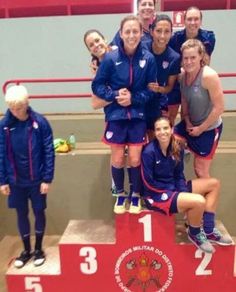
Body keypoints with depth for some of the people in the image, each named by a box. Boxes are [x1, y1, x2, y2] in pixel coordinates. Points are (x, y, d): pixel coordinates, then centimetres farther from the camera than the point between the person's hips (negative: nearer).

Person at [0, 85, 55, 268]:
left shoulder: (40, 122, -13)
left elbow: (49, 152, -10)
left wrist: (47, 179, -11)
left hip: (37, 179, -2)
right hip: (16, 181, 2)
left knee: (39, 212, 12)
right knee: (22, 214, 14)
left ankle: (39, 249, 32)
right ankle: (26, 250, 33)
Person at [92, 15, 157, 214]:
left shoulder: (148, 58, -8)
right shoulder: (110, 58, -10)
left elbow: (152, 89, -2)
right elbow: (97, 85, -3)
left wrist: (133, 98, -15)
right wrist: (115, 95, -17)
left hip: (138, 115, 0)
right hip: (116, 115, 0)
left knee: (135, 159, 6)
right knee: (118, 159, 9)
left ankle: (136, 195, 29)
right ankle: (120, 194, 32)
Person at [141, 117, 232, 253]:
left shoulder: (177, 148, -1)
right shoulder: (149, 152, -20)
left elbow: (179, 175, 7)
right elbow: (148, 183, -17)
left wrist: (184, 192, -9)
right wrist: (172, 189, -13)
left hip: (174, 188, 8)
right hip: (156, 194, -8)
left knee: (214, 184, 4)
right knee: (199, 201, -29)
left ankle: (208, 230, 5)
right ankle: (194, 233, 4)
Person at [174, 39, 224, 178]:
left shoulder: (209, 76, -27)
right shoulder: (183, 74, -7)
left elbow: (219, 108, -24)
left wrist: (201, 128, -16)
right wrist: (187, 122, -5)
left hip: (209, 128, -6)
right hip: (191, 124, 6)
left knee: (200, 169, 5)